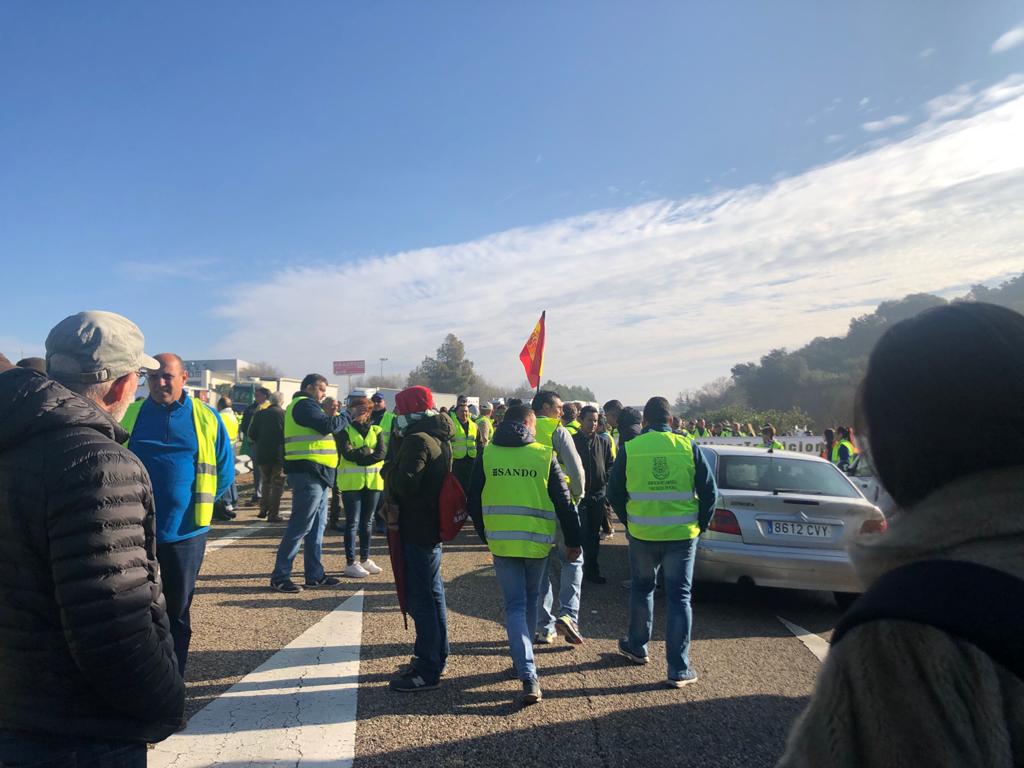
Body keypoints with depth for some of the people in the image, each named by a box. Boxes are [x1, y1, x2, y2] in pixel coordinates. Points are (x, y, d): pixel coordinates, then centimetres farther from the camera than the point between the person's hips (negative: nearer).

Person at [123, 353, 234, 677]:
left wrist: (198, 504, 0)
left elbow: (225, 471, 5)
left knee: (177, 612, 13)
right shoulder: (128, 415, 1)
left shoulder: (206, 418, -1)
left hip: (185, 531, 0)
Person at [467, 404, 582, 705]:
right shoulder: (545, 455, -5)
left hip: (501, 542, 0)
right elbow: (564, 502, -3)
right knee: (531, 601, 20)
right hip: (537, 542, 0)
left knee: (514, 605, 4)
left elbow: (474, 502, 3)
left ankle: (528, 674, -7)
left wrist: (486, 533, 19)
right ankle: (522, 659, 35)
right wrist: (573, 540, 5)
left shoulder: (487, 455, -2)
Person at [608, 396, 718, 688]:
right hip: (682, 534, 0)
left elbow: (614, 493, 3)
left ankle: (637, 647, 37)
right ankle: (679, 670, 10)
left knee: (641, 588, 22)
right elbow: (709, 490, -2)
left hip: (643, 534, 1)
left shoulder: (629, 449, -5)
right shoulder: (688, 447, -5)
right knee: (679, 597, 8)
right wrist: (700, 525, 11)